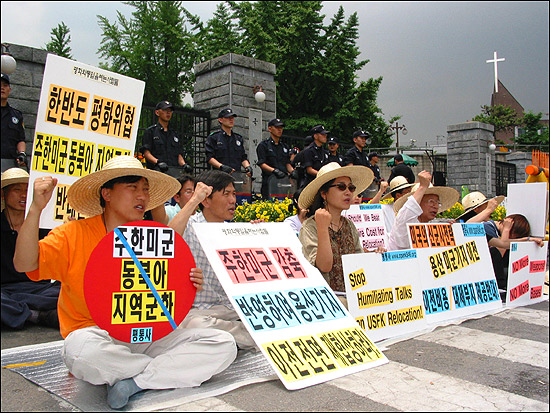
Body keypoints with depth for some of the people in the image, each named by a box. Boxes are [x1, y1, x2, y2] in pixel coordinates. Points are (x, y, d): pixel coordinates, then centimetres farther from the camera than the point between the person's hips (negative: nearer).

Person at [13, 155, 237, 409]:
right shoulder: (74, 234, 0)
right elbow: (24, 264, -13)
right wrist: (36, 208, -20)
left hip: (149, 336, 3)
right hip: (98, 336, -3)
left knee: (224, 344, -15)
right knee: (80, 349, -39)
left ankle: (133, 383, -19)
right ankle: (170, 370, -13)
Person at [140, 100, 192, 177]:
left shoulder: (174, 134, 30)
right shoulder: (150, 131, 14)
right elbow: (146, 152, 3)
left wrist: (184, 165, 0)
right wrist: (157, 162, -16)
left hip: (176, 169, 4)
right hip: (158, 169, -4)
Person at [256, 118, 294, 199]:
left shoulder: (285, 146, 24)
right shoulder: (263, 145, 6)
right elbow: (261, 164, -4)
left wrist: (292, 171, 3)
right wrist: (275, 171, -18)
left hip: (285, 177, 5)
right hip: (270, 177, -5)